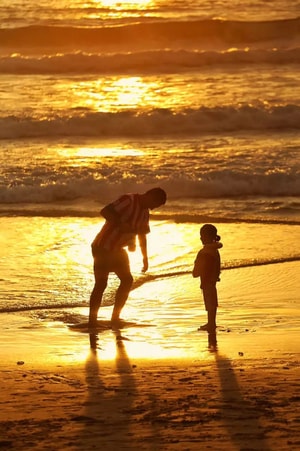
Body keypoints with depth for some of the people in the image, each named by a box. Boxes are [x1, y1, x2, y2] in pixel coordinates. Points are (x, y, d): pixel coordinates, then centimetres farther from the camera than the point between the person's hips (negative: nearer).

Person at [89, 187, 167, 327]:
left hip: (117, 250, 9)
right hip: (103, 247, -9)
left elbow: (142, 235, 23)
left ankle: (115, 318, 16)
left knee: (127, 280, 7)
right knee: (101, 284, -11)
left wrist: (145, 257, 23)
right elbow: (105, 211, -29)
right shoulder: (128, 201, -19)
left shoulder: (145, 212, 10)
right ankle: (92, 321, -8)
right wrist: (121, 225, -32)